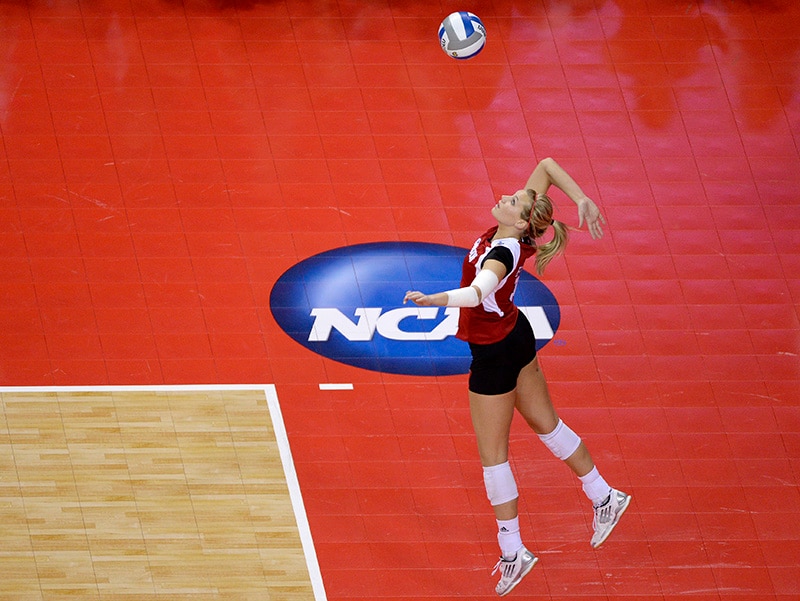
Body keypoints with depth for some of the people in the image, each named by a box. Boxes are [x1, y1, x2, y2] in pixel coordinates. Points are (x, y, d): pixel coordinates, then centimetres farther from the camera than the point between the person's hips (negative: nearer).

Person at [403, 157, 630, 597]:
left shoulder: (502, 253, -33)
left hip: (494, 355, -9)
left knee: (492, 454, 5)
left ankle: (513, 551, 15)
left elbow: (476, 294, -53)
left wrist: (435, 299, -68)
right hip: (515, 336, 9)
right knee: (546, 423, 25)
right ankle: (603, 497, 40)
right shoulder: (518, 230, -12)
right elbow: (545, 165, -4)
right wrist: (582, 200, -12)